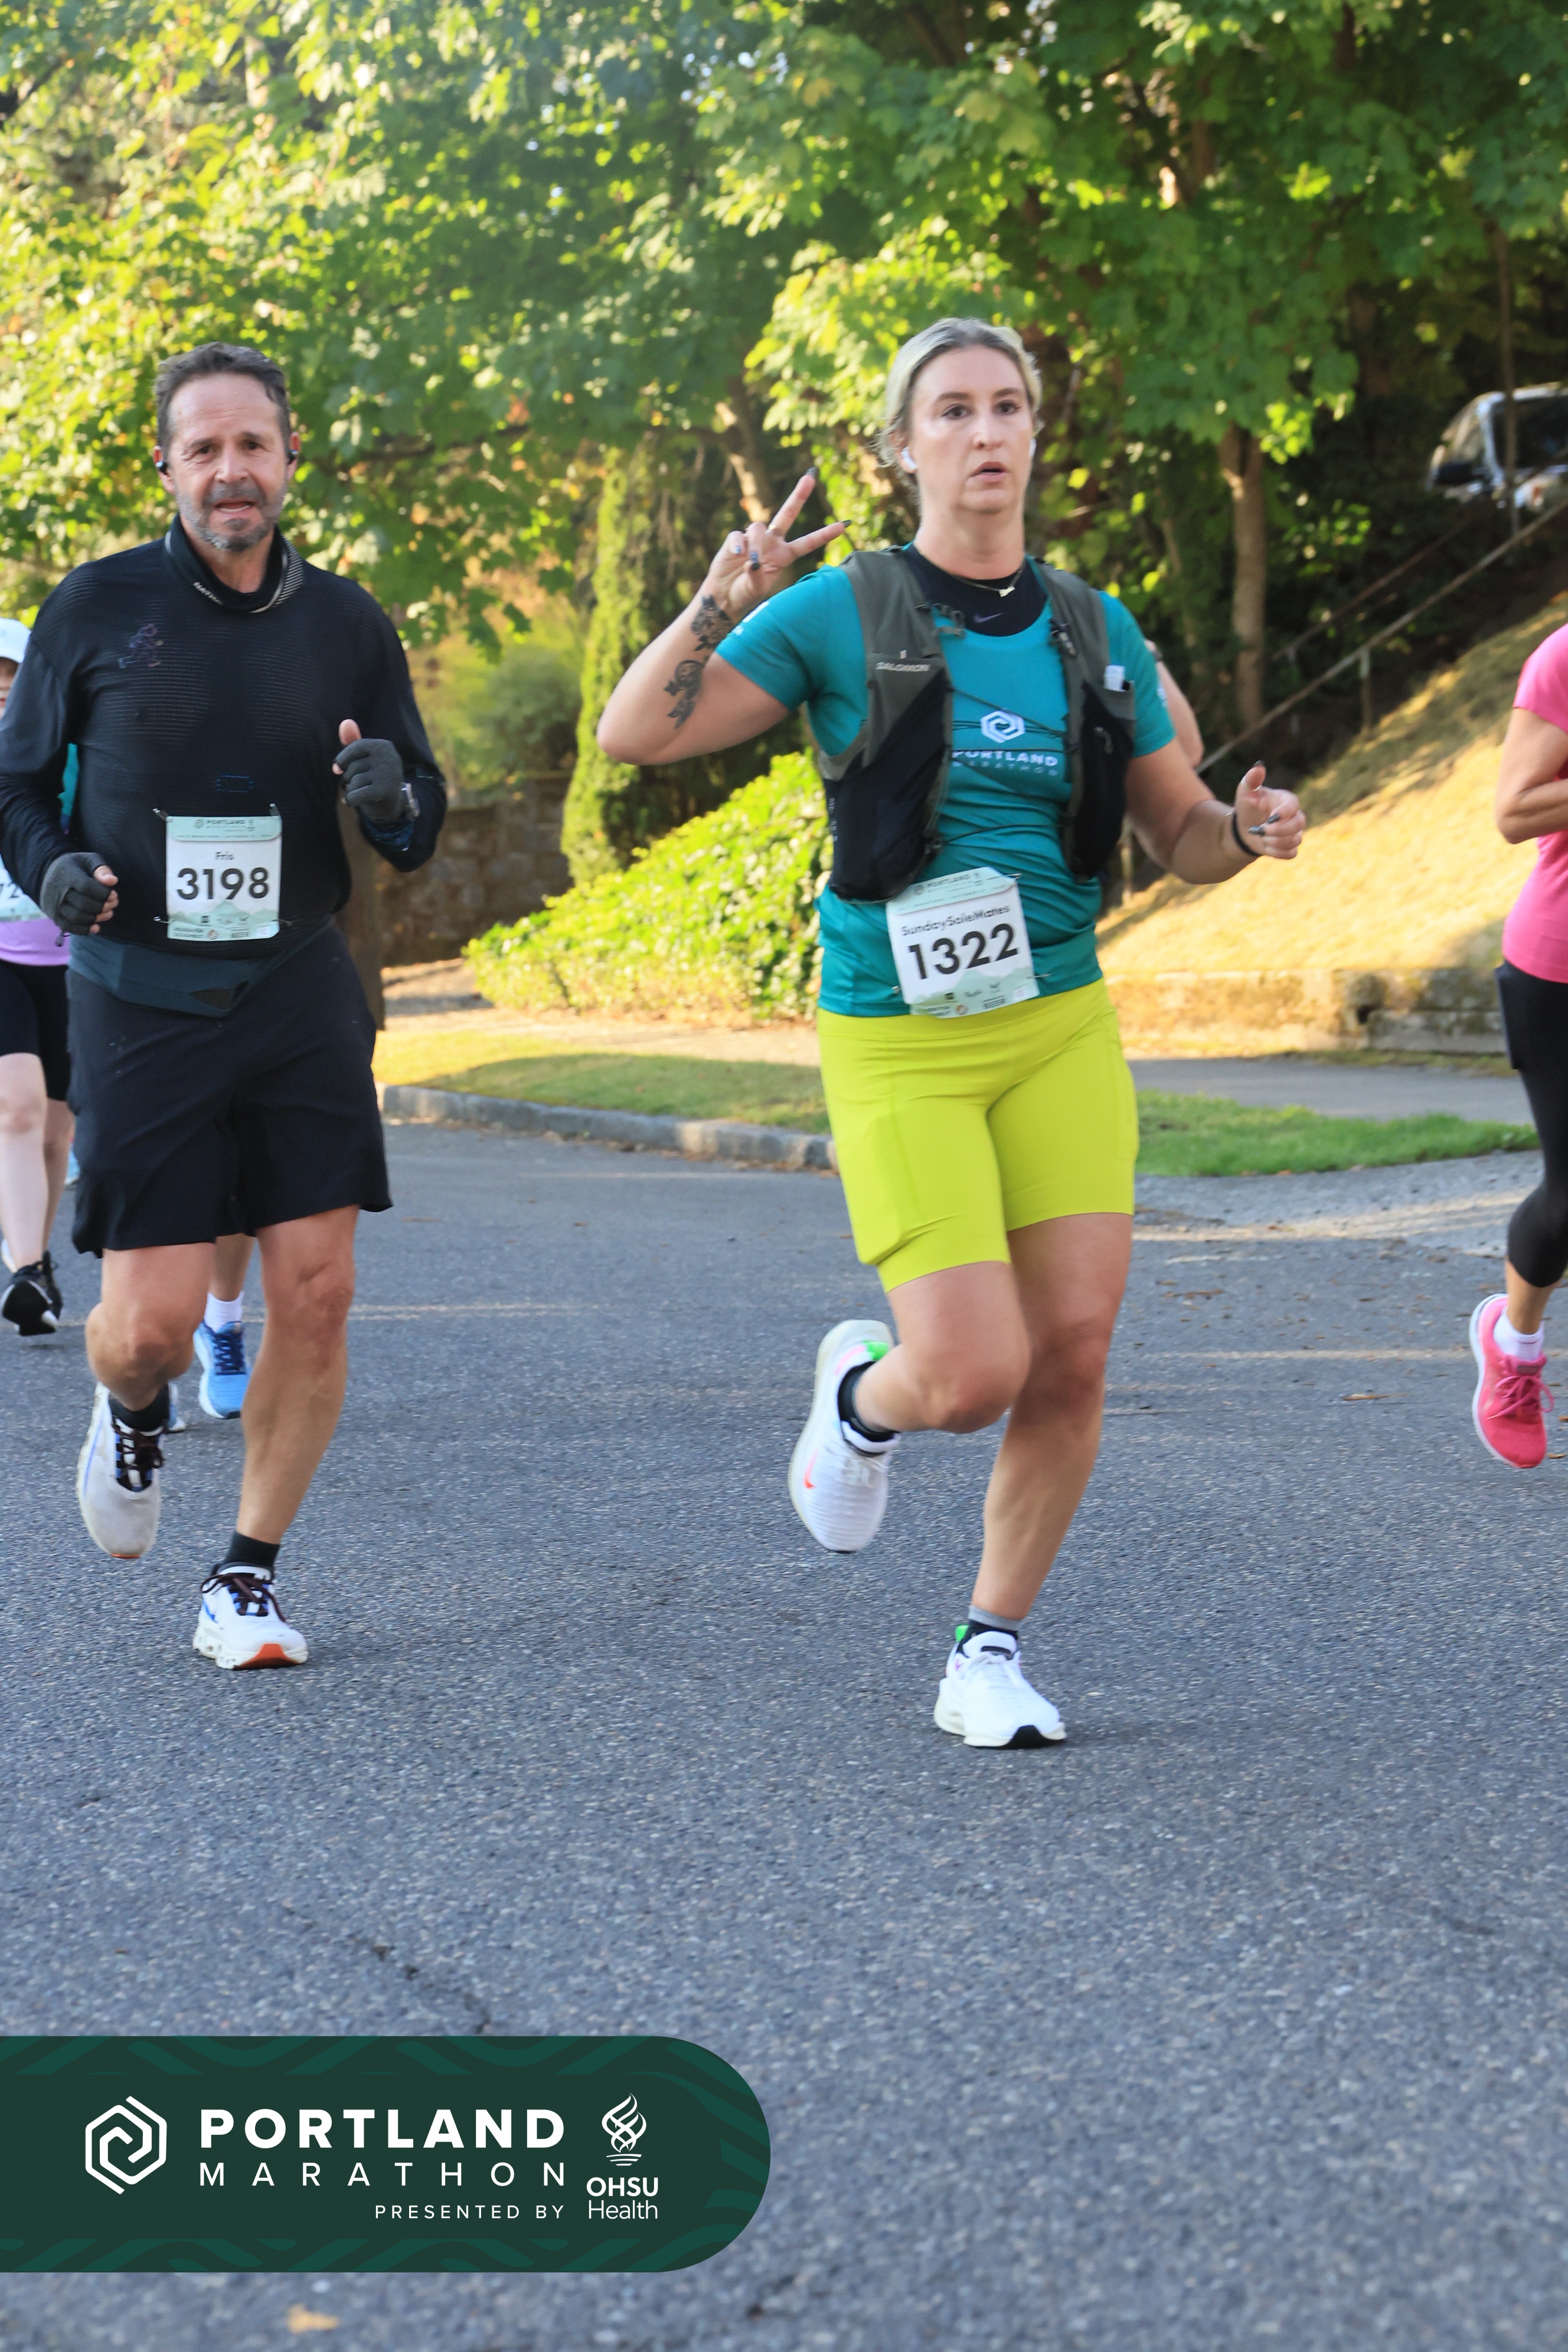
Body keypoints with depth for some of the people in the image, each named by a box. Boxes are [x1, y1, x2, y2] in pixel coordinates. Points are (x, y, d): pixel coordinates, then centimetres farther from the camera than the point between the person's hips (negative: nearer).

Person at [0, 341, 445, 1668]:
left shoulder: (348, 624, 6)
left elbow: (420, 837, 11)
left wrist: (392, 795, -13)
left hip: (299, 995, 2)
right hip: (140, 999, -2)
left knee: (316, 1296, -4)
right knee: (151, 1326, -6)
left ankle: (248, 1580, 13)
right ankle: (134, 1412, 33)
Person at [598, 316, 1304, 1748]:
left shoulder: (1095, 634, 7)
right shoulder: (842, 612, -4)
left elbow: (1179, 837, 14)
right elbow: (633, 734, -7)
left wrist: (1252, 831, -9)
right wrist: (717, 606, -23)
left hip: (1063, 1026, 4)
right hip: (900, 1047, -4)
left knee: (1075, 1355, -4)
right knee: (974, 1376, -13)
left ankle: (990, 1652, 15)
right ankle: (862, 1392, 25)